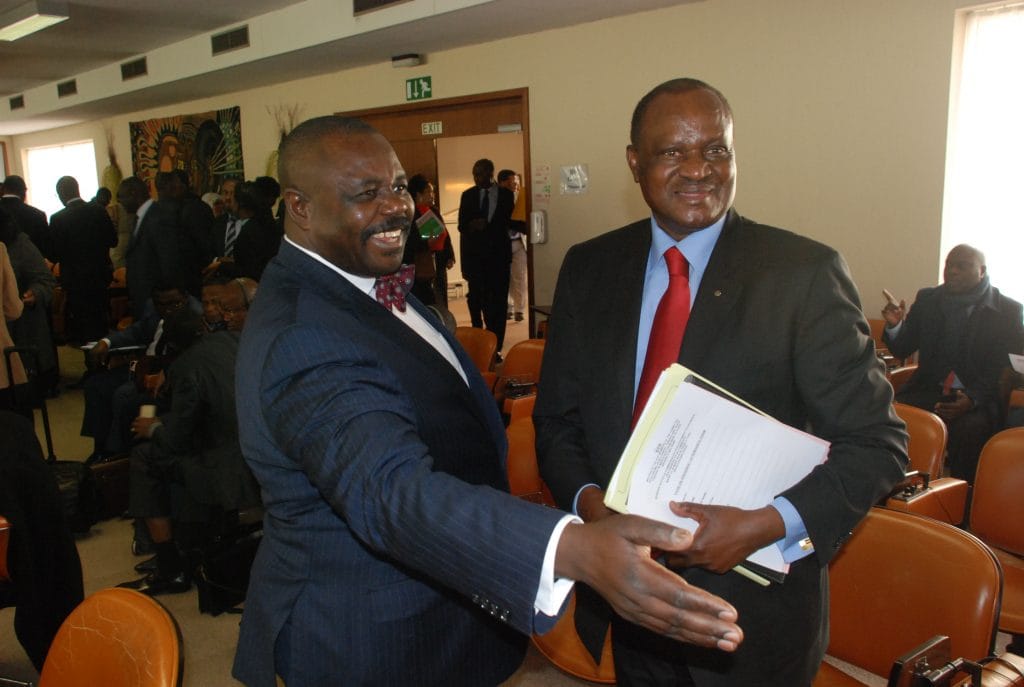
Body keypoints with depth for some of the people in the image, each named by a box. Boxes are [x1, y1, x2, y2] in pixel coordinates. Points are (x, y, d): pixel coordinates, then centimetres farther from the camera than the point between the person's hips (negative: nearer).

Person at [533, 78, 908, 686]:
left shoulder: (805, 273, -12)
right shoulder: (588, 269, -1)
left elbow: (876, 443, -9)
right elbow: (556, 417, 4)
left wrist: (768, 525, -23)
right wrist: (587, 498, -14)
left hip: (754, 604, -2)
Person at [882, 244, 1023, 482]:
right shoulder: (927, 299, 13)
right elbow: (901, 350, 12)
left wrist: (972, 399, -21)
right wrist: (894, 326, -11)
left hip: (978, 399, -3)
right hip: (927, 389, 3)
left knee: (969, 429, -35)